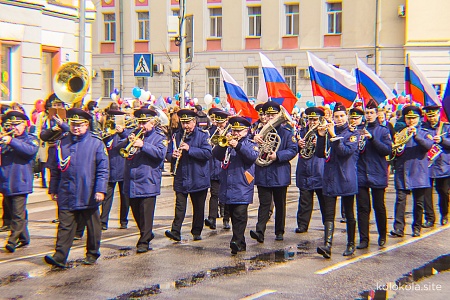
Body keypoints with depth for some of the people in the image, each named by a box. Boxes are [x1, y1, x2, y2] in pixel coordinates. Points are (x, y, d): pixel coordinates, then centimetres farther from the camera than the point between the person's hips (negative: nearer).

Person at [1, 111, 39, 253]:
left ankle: (12, 241, -9)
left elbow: (30, 150, -18)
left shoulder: (30, 139, 3)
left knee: (18, 214, -10)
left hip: (20, 184, -5)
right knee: (13, 213, 13)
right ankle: (24, 238, 25)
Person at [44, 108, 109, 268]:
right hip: (67, 195, 2)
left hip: (89, 195, -2)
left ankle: (92, 255, 22)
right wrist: (53, 188, 11)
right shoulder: (62, 142, 6)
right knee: (65, 226, -2)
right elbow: (55, 168, 12)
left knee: (93, 226, 9)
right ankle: (60, 257, -4)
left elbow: (103, 169, -5)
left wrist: (100, 189, -13)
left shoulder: (96, 143, -3)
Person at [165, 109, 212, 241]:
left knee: (198, 207, 8)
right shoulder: (177, 136, 9)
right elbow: (169, 152, 13)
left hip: (198, 179, -2)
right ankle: (175, 231, -9)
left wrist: (189, 149, -22)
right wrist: (173, 155, -12)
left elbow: (208, 153, -15)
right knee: (180, 206, -6)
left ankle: (197, 232, 19)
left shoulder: (203, 135, -3)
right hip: (181, 179, 2)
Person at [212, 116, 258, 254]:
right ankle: (241, 244, 20)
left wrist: (238, 145, -25)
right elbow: (216, 154, 2)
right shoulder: (227, 143, 16)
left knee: (240, 215, -13)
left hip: (242, 187, -5)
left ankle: (237, 242, -19)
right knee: (233, 216, 11)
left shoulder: (250, 144, 4)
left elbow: (253, 156, -16)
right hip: (227, 187, 5)